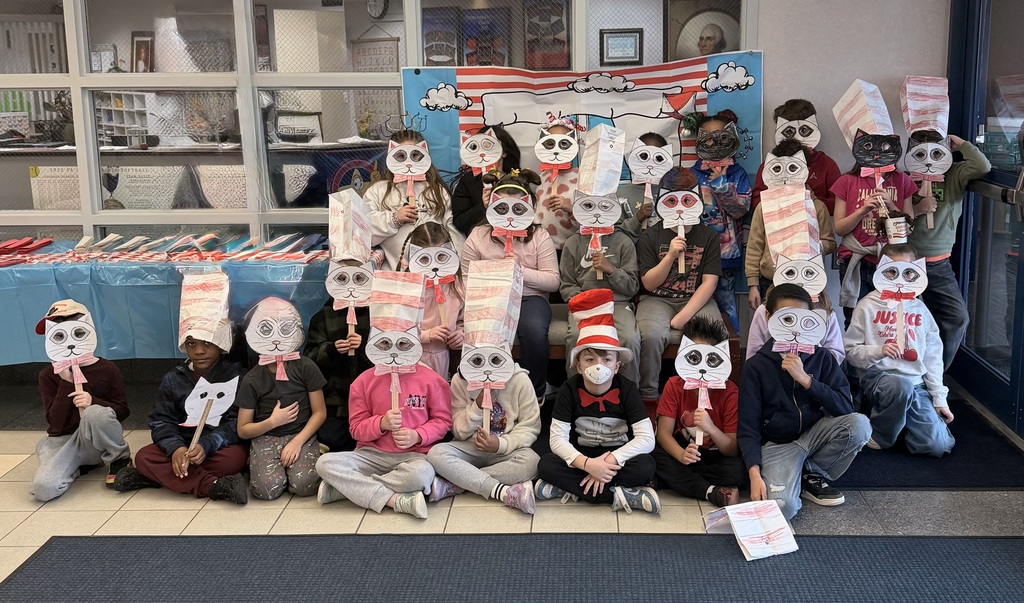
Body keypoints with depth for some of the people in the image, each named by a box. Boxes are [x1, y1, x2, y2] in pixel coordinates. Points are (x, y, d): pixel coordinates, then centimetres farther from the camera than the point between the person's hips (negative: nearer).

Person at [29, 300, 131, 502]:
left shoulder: (107, 369, -4)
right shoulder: (48, 375, -1)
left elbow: (123, 411, -4)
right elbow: (56, 423, -10)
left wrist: (93, 402, -23)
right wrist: (66, 382, -18)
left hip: (97, 441, -1)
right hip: (62, 442, 1)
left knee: (95, 412, -37)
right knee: (42, 488, -29)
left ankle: (120, 459, -10)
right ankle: (81, 465, 4)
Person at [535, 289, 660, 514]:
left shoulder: (627, 390, -13)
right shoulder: (569, 389, -11)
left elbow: (647, 439, -19)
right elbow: (557, 439, -17)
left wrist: (610, 461, -30)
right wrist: (587, 464, -33)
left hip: (617, 458, -1)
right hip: (582, 457, 1)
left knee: (645, 466, -32)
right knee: (546, 465, -29)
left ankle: (569, 488, -27)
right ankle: (619, 495, -30)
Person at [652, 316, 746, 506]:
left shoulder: (730, 393, -17)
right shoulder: (675, 385, -10)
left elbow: (733, 450, -18)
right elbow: (663, 432, -15)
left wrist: (710, 428, -39)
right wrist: (681, 455, -37)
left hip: (716, 458, -2)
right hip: (682, 450, 2)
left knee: (738, 470, -33)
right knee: (652, 454, -28)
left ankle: (678, 481, -16)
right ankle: (712, 492, -23)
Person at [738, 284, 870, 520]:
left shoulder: (821, 357, -1)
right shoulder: (756, 366, -9)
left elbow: (846, 409, -12)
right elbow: (748, 427, -10)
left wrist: (805, 379, -22)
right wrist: (754, 474, -23)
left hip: (813, 435, 4)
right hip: (776, 445, -3)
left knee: (859, 424, -26)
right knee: (781, 507, -31)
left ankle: (811, 474, -1)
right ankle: (794, 479, 7)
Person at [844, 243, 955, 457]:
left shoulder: (919, 309, 11)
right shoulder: (868, 306, -1)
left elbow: (933, 356, 14)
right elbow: (850, 351, -4)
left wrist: (939, 399, 9)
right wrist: (878, 351, -22)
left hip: (916, 383, 4)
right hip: (877, 376, -4)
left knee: (938, 445, -13)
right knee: (901, 385, -40)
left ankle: (901, 418, 18)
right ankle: (880, 435, -11)